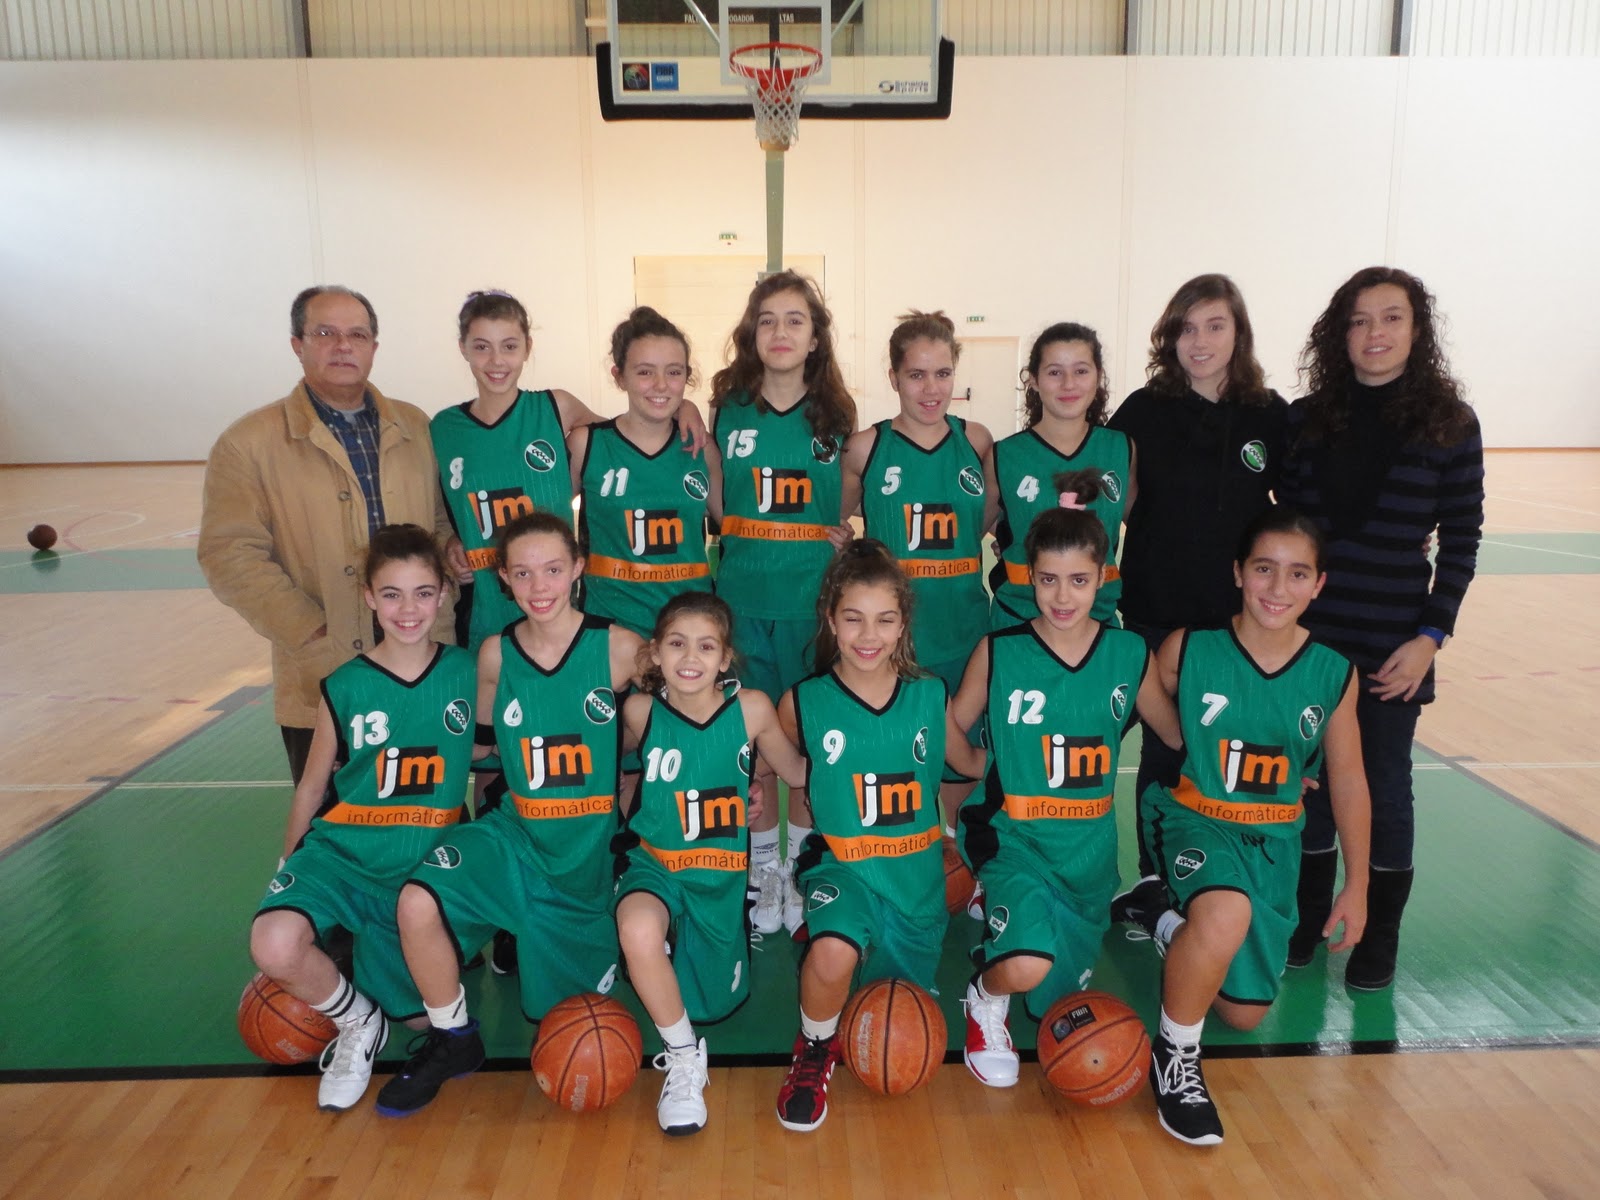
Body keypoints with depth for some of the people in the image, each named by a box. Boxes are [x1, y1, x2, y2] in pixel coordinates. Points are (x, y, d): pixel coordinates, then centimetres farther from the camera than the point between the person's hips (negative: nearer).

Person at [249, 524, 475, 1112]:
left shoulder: (466, 672, -5)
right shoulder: (345, 687, -6)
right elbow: (311, 788, 6)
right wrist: (288, 870, 14)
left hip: (424, 866, 1)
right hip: (341, 850, -1)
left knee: (416, 1015, 6)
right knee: (275, 945, -31)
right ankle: (355, 1022, 1)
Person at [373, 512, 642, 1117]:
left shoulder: (621, 648, -13)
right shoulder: (495, 654, -5)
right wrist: (513, 781, 1)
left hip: (592, 843, -1)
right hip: (515, 833, 2)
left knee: (565, 1008, 9)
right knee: (418, 901, -26)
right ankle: (453, 1040, 0)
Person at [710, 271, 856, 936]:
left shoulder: (836, 415, 4)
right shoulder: (727, 410, 4)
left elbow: (849, 509, 10)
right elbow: (708, 505, 9)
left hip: (815, 595, 0)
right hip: (742, 594, 0)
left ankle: (804, 864, 25)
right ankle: (762, 866, 23)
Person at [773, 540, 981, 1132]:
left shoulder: (931, 696, -4)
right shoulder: (803, 703, -9)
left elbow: (974, 763, 12)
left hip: (917, 872, 3)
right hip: (842, 865, -2)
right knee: (834, 955, -34)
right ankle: (815, 1051, -1)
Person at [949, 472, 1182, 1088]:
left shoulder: (1130, 654, -3)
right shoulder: (998, 652, -10)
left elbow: (1180, 735, 10)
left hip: (1089, 844, 4)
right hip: (1014, 835, -4)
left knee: (1061, 990, 16)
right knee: (1025, 966, -30)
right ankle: (985, 1000, 8)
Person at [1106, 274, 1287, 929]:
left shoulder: (1271, 416, 1)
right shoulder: (1144, 411, -3)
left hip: (1242, 616, 1)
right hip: (1158, 613, -1)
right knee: (1163, 748, 9)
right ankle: (1155, 878, 26)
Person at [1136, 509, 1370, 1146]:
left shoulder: (1334, 674, -6)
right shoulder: (1186, 649, -15)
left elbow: (1347, 779, 5)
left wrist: (1357, 885, 10)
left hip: (1274, 842, 4)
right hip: (1193, 818, -4)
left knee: (1246, 1013, 10)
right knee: (1227, 913, -38)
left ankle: (1171, 927, 41)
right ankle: (1175, 1055, -10)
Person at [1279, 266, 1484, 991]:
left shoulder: (1449, 423, -4)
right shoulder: (1305, 419, 1)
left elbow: (1460, 539, -3)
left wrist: (1430, 636, -9)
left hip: (1394, 644, -2)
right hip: (1308, 636, 2)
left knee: (1384, 783, 10)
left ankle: (1379, 934, 28)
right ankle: (1309, 915, 31)